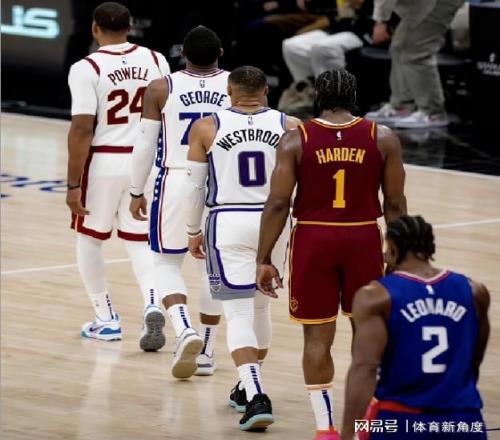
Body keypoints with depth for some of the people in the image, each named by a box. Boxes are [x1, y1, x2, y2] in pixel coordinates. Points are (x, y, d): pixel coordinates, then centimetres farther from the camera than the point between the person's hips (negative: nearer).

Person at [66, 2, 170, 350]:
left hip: (103, 163, -4)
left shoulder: (87, 68, -12)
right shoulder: (156, 61, 2)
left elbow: (82, 130, -15)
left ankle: (107, 320, 20)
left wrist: (73, 185, -11)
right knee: (140, 242, 14)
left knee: (90, 239, 17)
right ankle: (153, 305, -12)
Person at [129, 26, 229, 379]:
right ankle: (206, 351, 21)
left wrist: (137, 192, 11)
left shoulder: (161, 89, -4)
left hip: (176, 181, -1)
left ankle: (184, 330, -13)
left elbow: (145, 145, -1)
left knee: (167, 263, 12)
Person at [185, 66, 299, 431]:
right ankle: (249, 389, 36)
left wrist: (194, 231, 15)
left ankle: (255, 397, -19)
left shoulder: (207, 128, -2)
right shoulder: (289, 127, 0)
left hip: (228, 223, -2)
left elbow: (194, 186, 2)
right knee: (261, 306, 21)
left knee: (239, 314, -3)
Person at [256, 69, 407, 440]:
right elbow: (395, 203, 1)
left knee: (317, 336, 6)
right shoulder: (382, 138, -1)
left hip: (313, 240, -1)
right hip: (364, 238, 1)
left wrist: (264, 260, -1)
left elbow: (278, 204, -6)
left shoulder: (295, 140, -4)